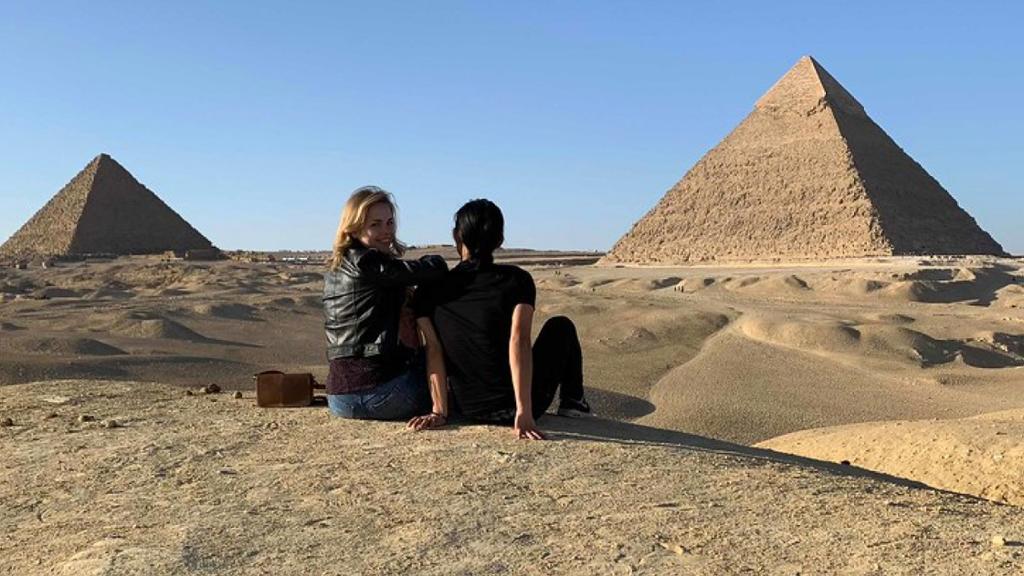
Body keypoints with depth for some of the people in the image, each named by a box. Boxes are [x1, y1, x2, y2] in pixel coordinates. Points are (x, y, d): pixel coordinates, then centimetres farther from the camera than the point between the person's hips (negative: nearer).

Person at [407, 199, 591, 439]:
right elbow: (519, 342, -21)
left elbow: (433, 349, -9)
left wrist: (439, 411, -9)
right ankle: (573, 405, 29)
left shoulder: (430, 291, -3)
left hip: (469, 411, 3)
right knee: (560, 326, 22)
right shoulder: (516, 280, -11)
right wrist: (524, 414, -24)